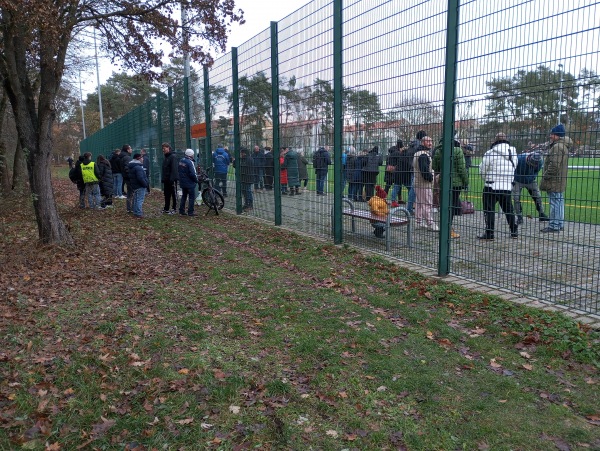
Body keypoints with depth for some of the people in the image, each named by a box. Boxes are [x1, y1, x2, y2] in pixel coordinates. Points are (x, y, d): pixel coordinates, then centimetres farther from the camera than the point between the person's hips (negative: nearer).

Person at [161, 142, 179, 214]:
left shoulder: (173, 156, -12)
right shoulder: (166, 157, 15)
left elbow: (174, 169, -19)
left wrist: (172, 179, -23)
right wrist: (162, 178, 14)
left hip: (172, 179, -9)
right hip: (166, 180, 9)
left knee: (174, 194, 0)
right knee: (166, 194, 11)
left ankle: (174, 209, 6)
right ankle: (166, 208, 18)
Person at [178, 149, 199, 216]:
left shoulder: (181, 161, 6)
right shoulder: (190, 162, -20)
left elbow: (178, 170, 15)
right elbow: (192, 174, -22)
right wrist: (196, 180, -7)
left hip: (182, 182, 8)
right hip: (190, 183, -8)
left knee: (184, 196, 17)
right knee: (191, 197, 1)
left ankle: (181, 211, 20)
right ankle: (190, 212, 1)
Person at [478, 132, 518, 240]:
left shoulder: (490, 153, -11)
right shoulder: (513, 153, 5)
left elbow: (482, 171, -5)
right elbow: (513, 169, 9)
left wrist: (487, 179, 13)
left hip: (491, 187, -5)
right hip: (507, 187, 5)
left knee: (489, 210, 1)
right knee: (508, 209, 16)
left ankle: (489, 233, -1)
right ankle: (514, 231, 24)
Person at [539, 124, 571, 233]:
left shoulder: (557, 147, -17)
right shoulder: (563, 146, 18)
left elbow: (554, 165, -23)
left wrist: (546, 176, -15)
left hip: (554, 181, -11)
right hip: (560, 181, 11)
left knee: (555, 203, -7)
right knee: (559, 203, 16)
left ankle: (554, 226, -3)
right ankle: (560, 224, 24)